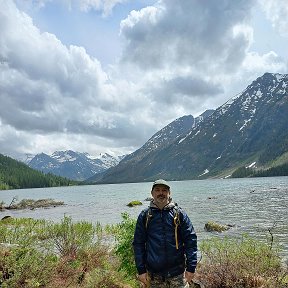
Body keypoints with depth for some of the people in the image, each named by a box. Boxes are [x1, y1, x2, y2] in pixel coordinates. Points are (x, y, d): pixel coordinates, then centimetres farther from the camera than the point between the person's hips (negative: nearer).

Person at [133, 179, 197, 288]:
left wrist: (191, 267, -6)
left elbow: (191, 240, -1)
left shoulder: (179, 213, -1)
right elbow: (138, 243, 3)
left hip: (178, 273, 0)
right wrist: (141, 270, -1)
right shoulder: (144, 215, 1)